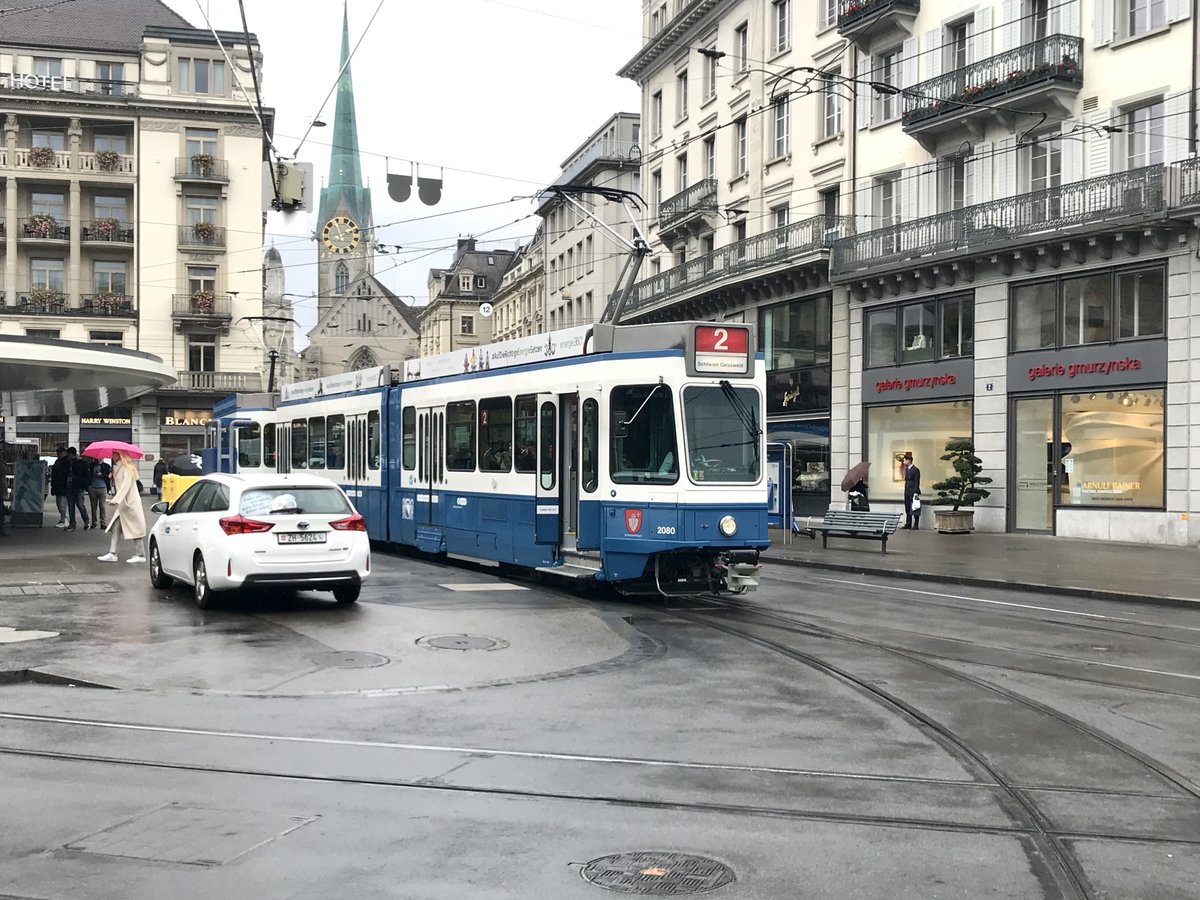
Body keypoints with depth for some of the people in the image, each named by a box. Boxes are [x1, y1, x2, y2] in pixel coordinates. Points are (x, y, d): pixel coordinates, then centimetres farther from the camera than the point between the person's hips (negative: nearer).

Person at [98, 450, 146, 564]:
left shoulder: (126, 468, -14)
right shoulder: (117, 468, 14)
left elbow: (126, 485, -25)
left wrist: (116, 500, -33)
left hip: (130, 503, -9)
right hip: (122, 504, 9)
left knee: (135, 528, -3)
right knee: (116, 527, 3)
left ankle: (139, 555, 2)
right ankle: (112, 553, 2)